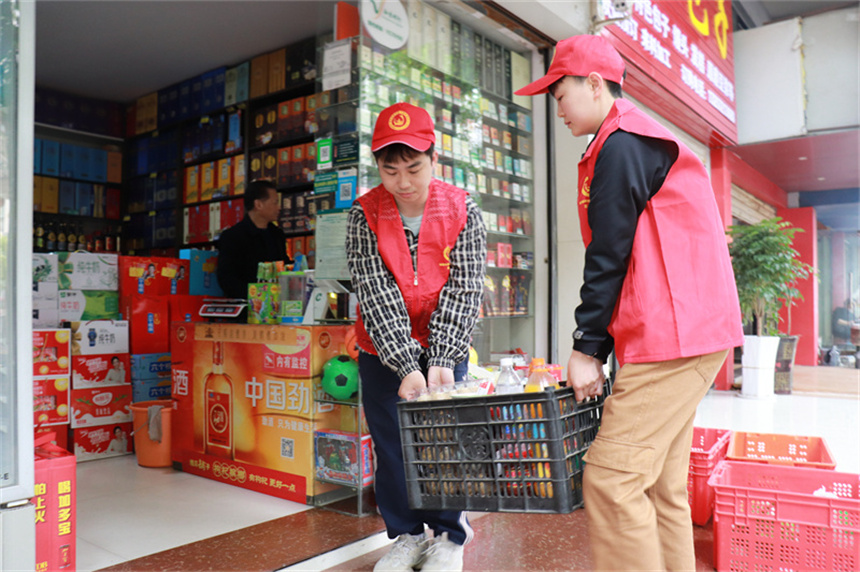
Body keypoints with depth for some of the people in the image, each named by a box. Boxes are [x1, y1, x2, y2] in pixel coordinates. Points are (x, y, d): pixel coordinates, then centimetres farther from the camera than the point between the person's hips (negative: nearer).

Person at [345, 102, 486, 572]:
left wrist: (441, 361, -24)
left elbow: (463, 290, -14)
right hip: (382, 348, 1)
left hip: (444, 344, -1)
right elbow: (374, 293, -18)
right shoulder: (364, 216, -12)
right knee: (390, 441, 6)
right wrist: (407, 364, -27)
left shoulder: (463, 212, -11)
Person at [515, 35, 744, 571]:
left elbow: (609, 257, -13)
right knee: (660, 485, 13)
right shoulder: (643, 141, 24)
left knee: (611, 479, -11)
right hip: (684, 333, 11)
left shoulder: (621, 147, -8)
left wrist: (587, 348, -7)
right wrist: (599, 345, 16)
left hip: (673, 336, -11)